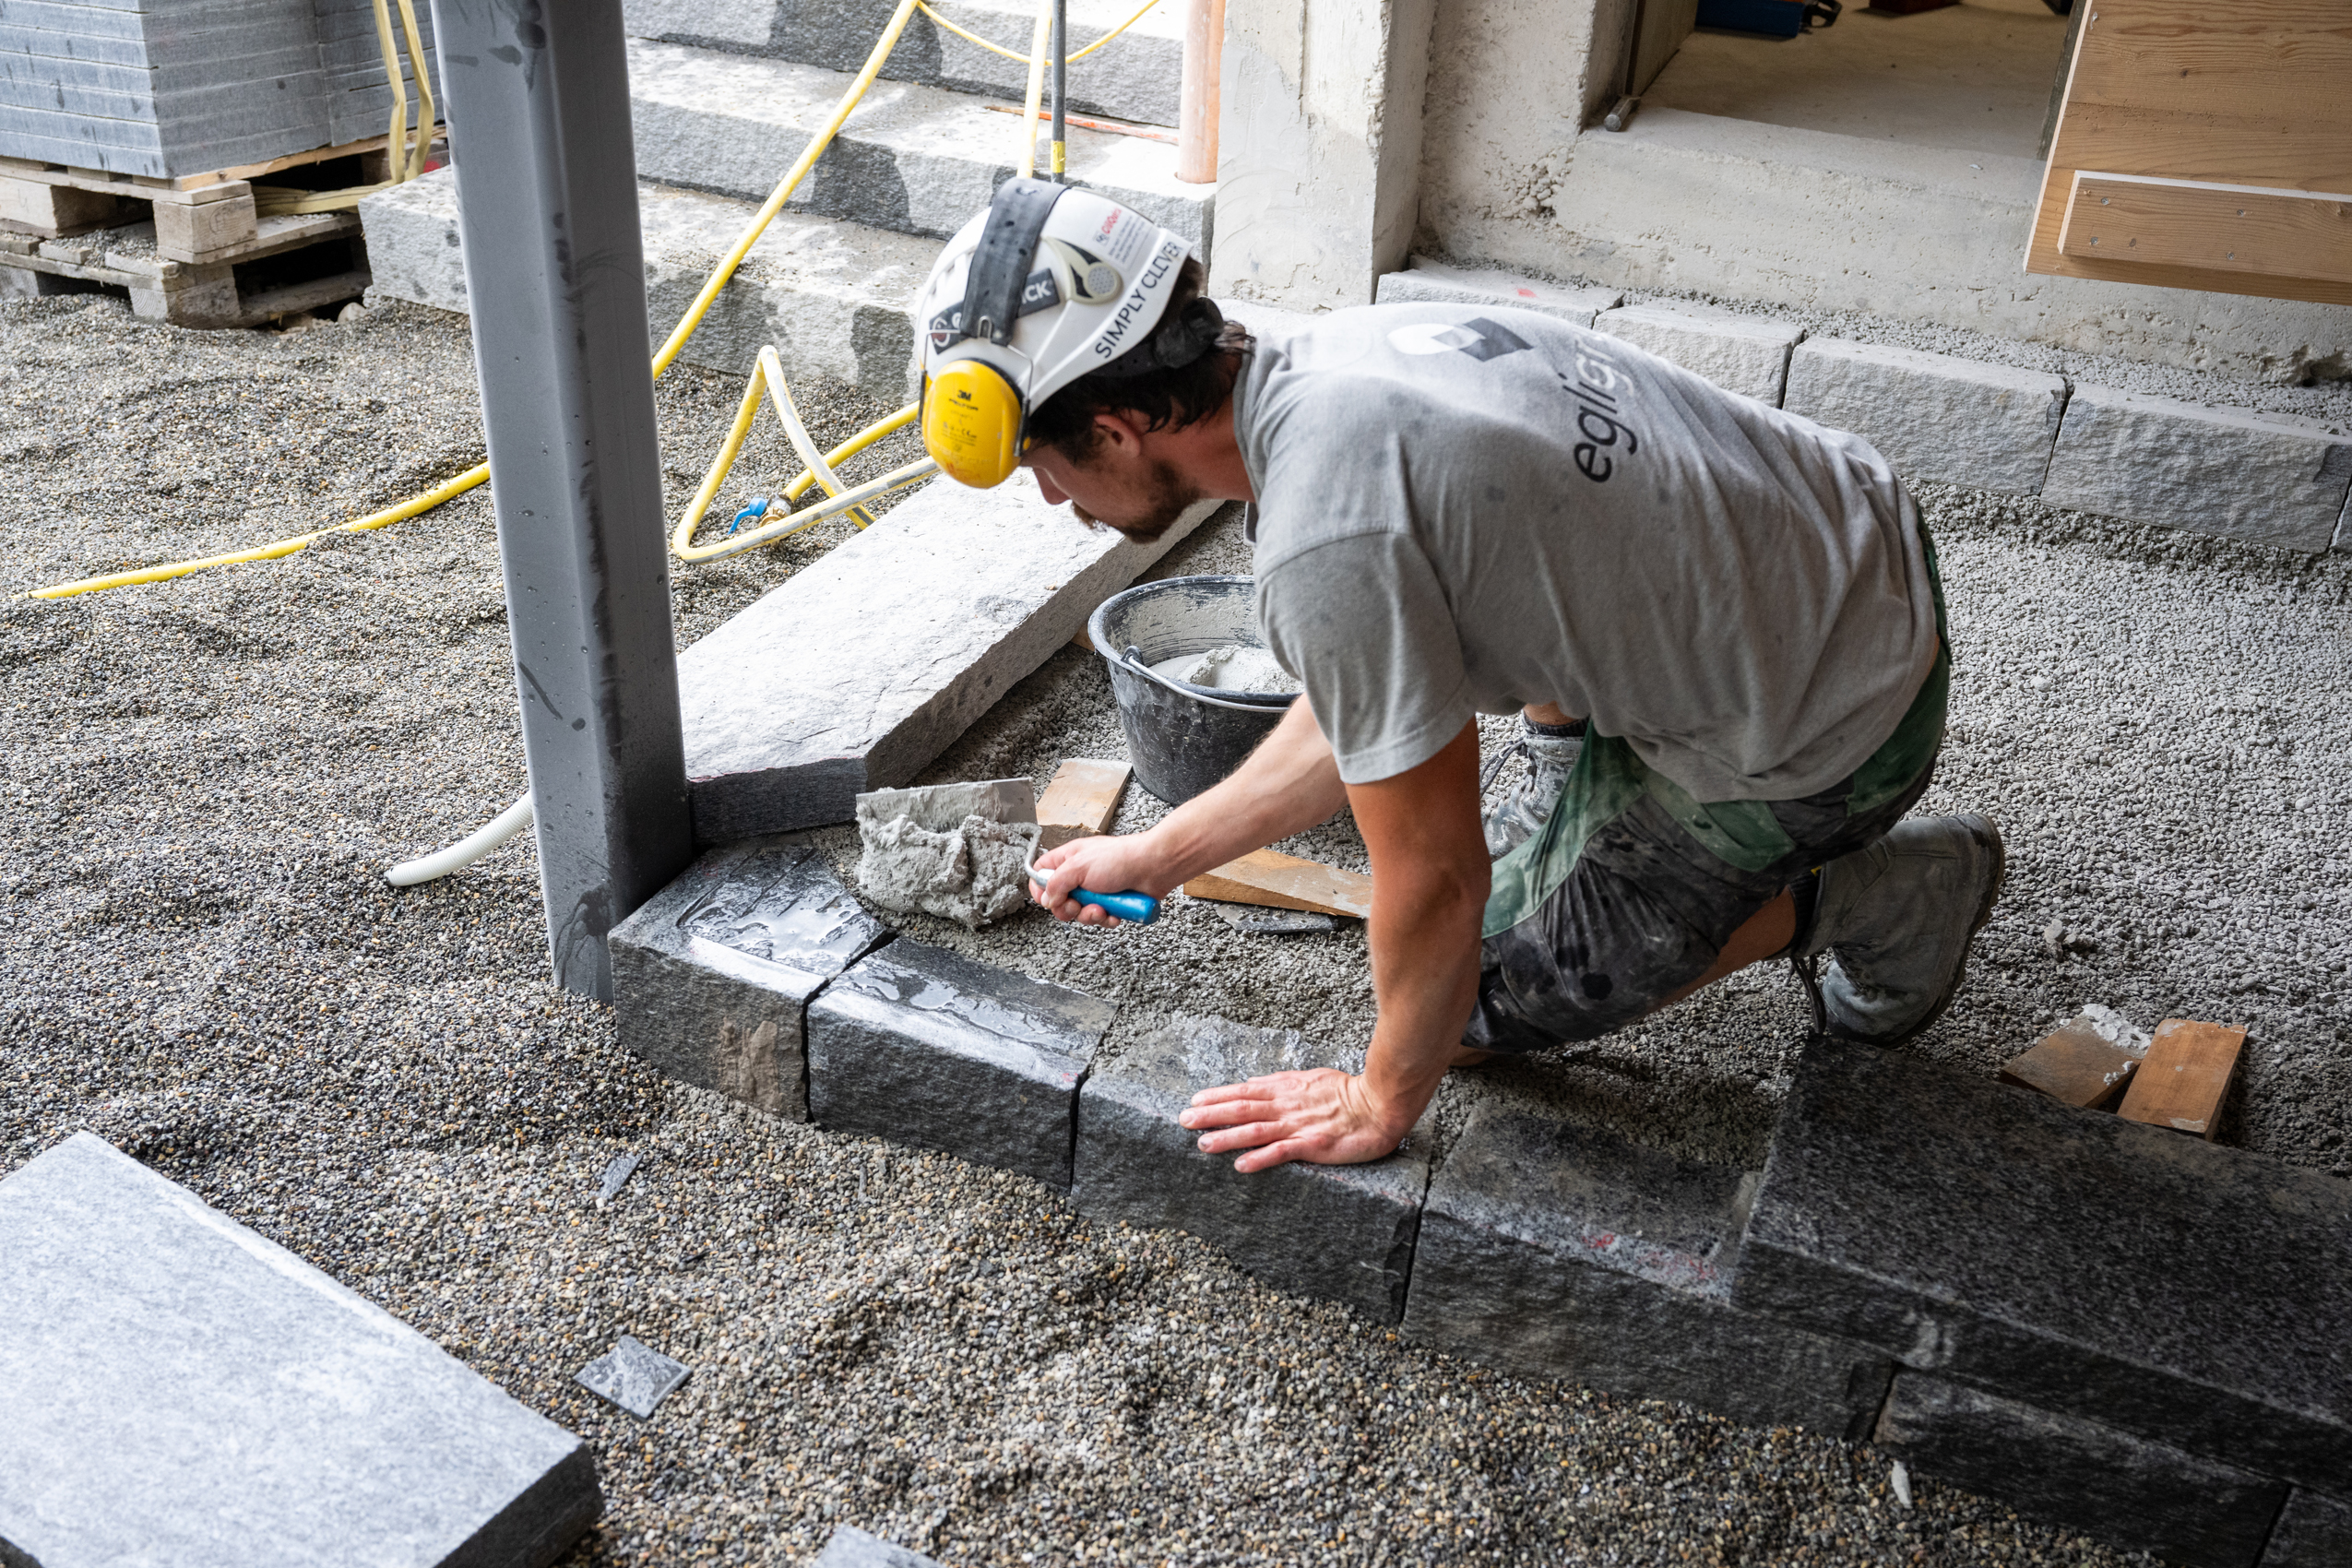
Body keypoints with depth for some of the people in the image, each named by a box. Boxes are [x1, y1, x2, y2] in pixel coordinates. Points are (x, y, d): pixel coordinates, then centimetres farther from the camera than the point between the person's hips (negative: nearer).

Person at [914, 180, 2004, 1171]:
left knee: (1476, 1001, 6)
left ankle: (1871, 904, 12)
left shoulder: (1325, 545, -30)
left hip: (1831, 725, -8)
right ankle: (1571, 833, 25)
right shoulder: (1342, 348, -1)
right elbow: (1365, 709, 10)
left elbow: (1436, 884, -21)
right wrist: (1153, 857, 15)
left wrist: (1380, 1104, -4)